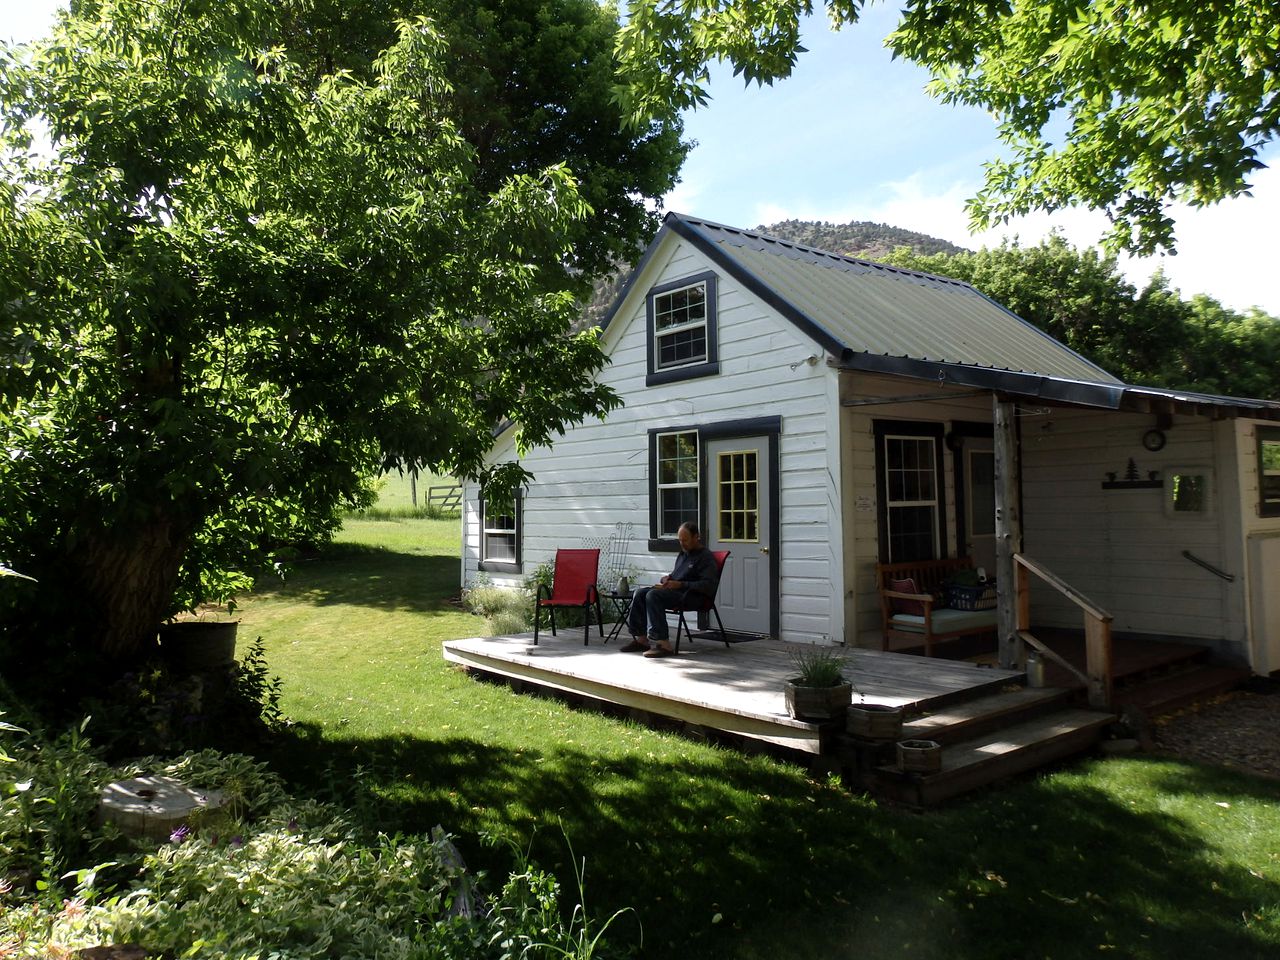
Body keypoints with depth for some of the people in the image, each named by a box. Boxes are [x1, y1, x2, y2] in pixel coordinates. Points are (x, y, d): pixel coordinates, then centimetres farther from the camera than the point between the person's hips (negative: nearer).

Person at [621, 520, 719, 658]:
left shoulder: (706, 557, -5)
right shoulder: (683, 553, 23)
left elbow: (708, 586, -17)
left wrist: (680, 584, -20)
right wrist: (667, 579, 9)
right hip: (674, 591, 9)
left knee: (653, 595, -29)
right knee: (640, 593, -8)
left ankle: (663, 644, -34)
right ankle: (642, 639, -9)